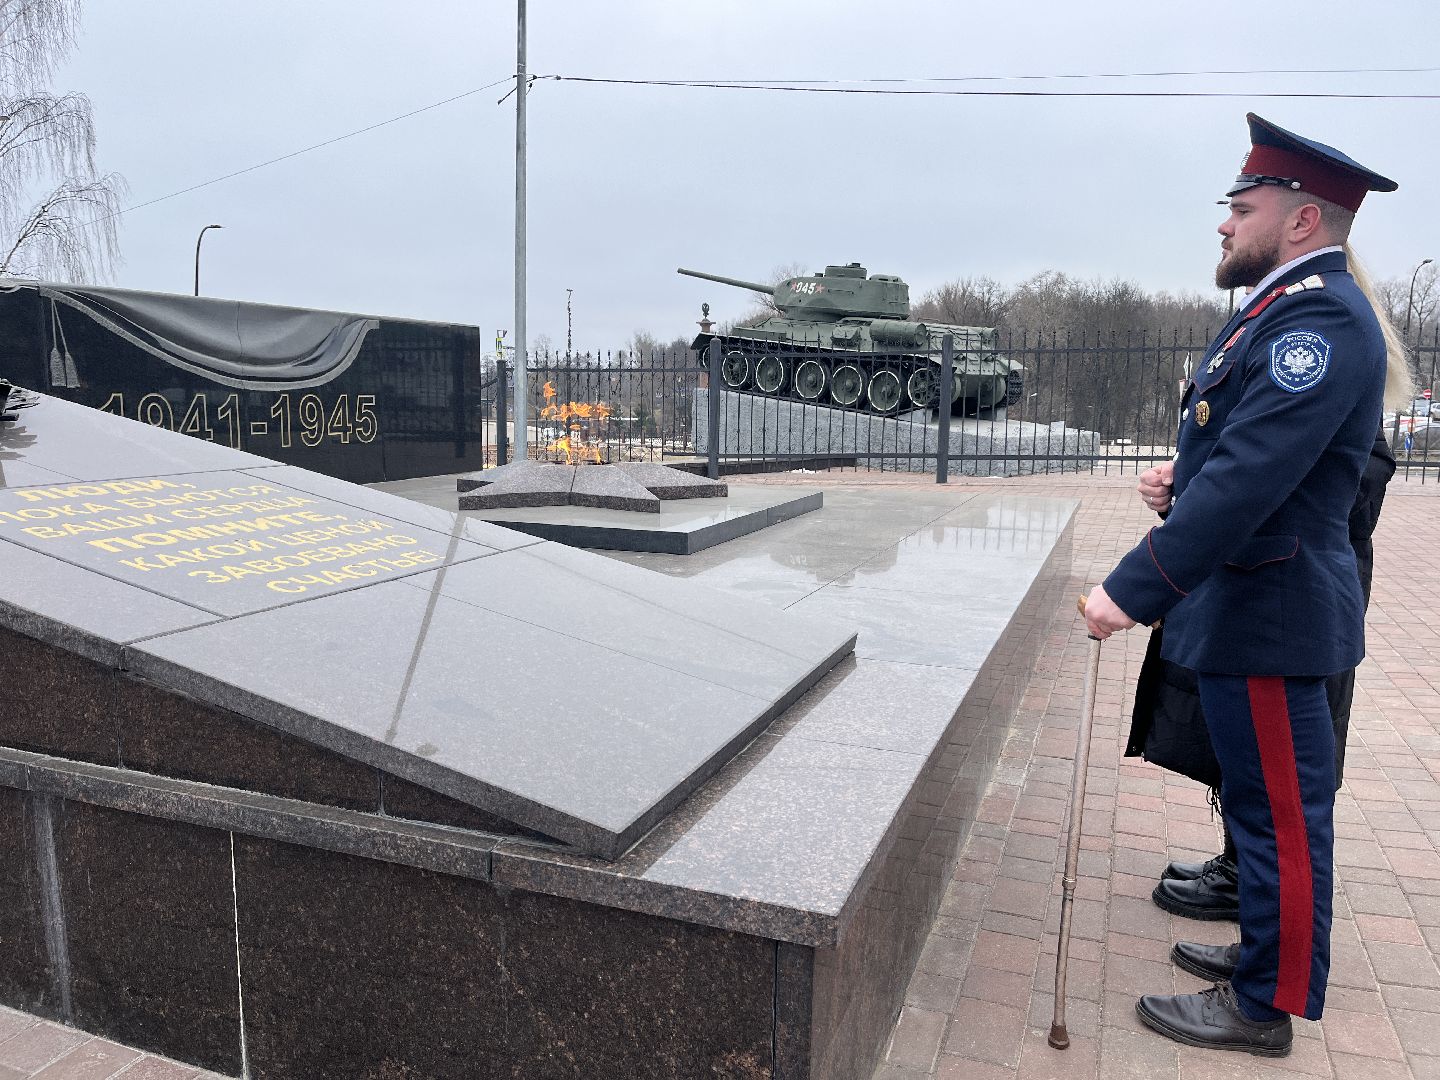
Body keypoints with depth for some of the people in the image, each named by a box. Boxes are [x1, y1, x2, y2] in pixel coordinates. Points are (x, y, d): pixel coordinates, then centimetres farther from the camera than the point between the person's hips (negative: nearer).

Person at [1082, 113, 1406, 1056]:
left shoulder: (1320, 318, -20)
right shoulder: (1288, 308, 13)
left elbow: (1247, 480, -28)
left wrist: (1136, 590, -27)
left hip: (1268, 614, -10)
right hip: (1249, 603, 10)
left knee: (1280, 811, 4)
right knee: (1272, 806, 21)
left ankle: (1266, 1006, 20)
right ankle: (1273, 952, 38)